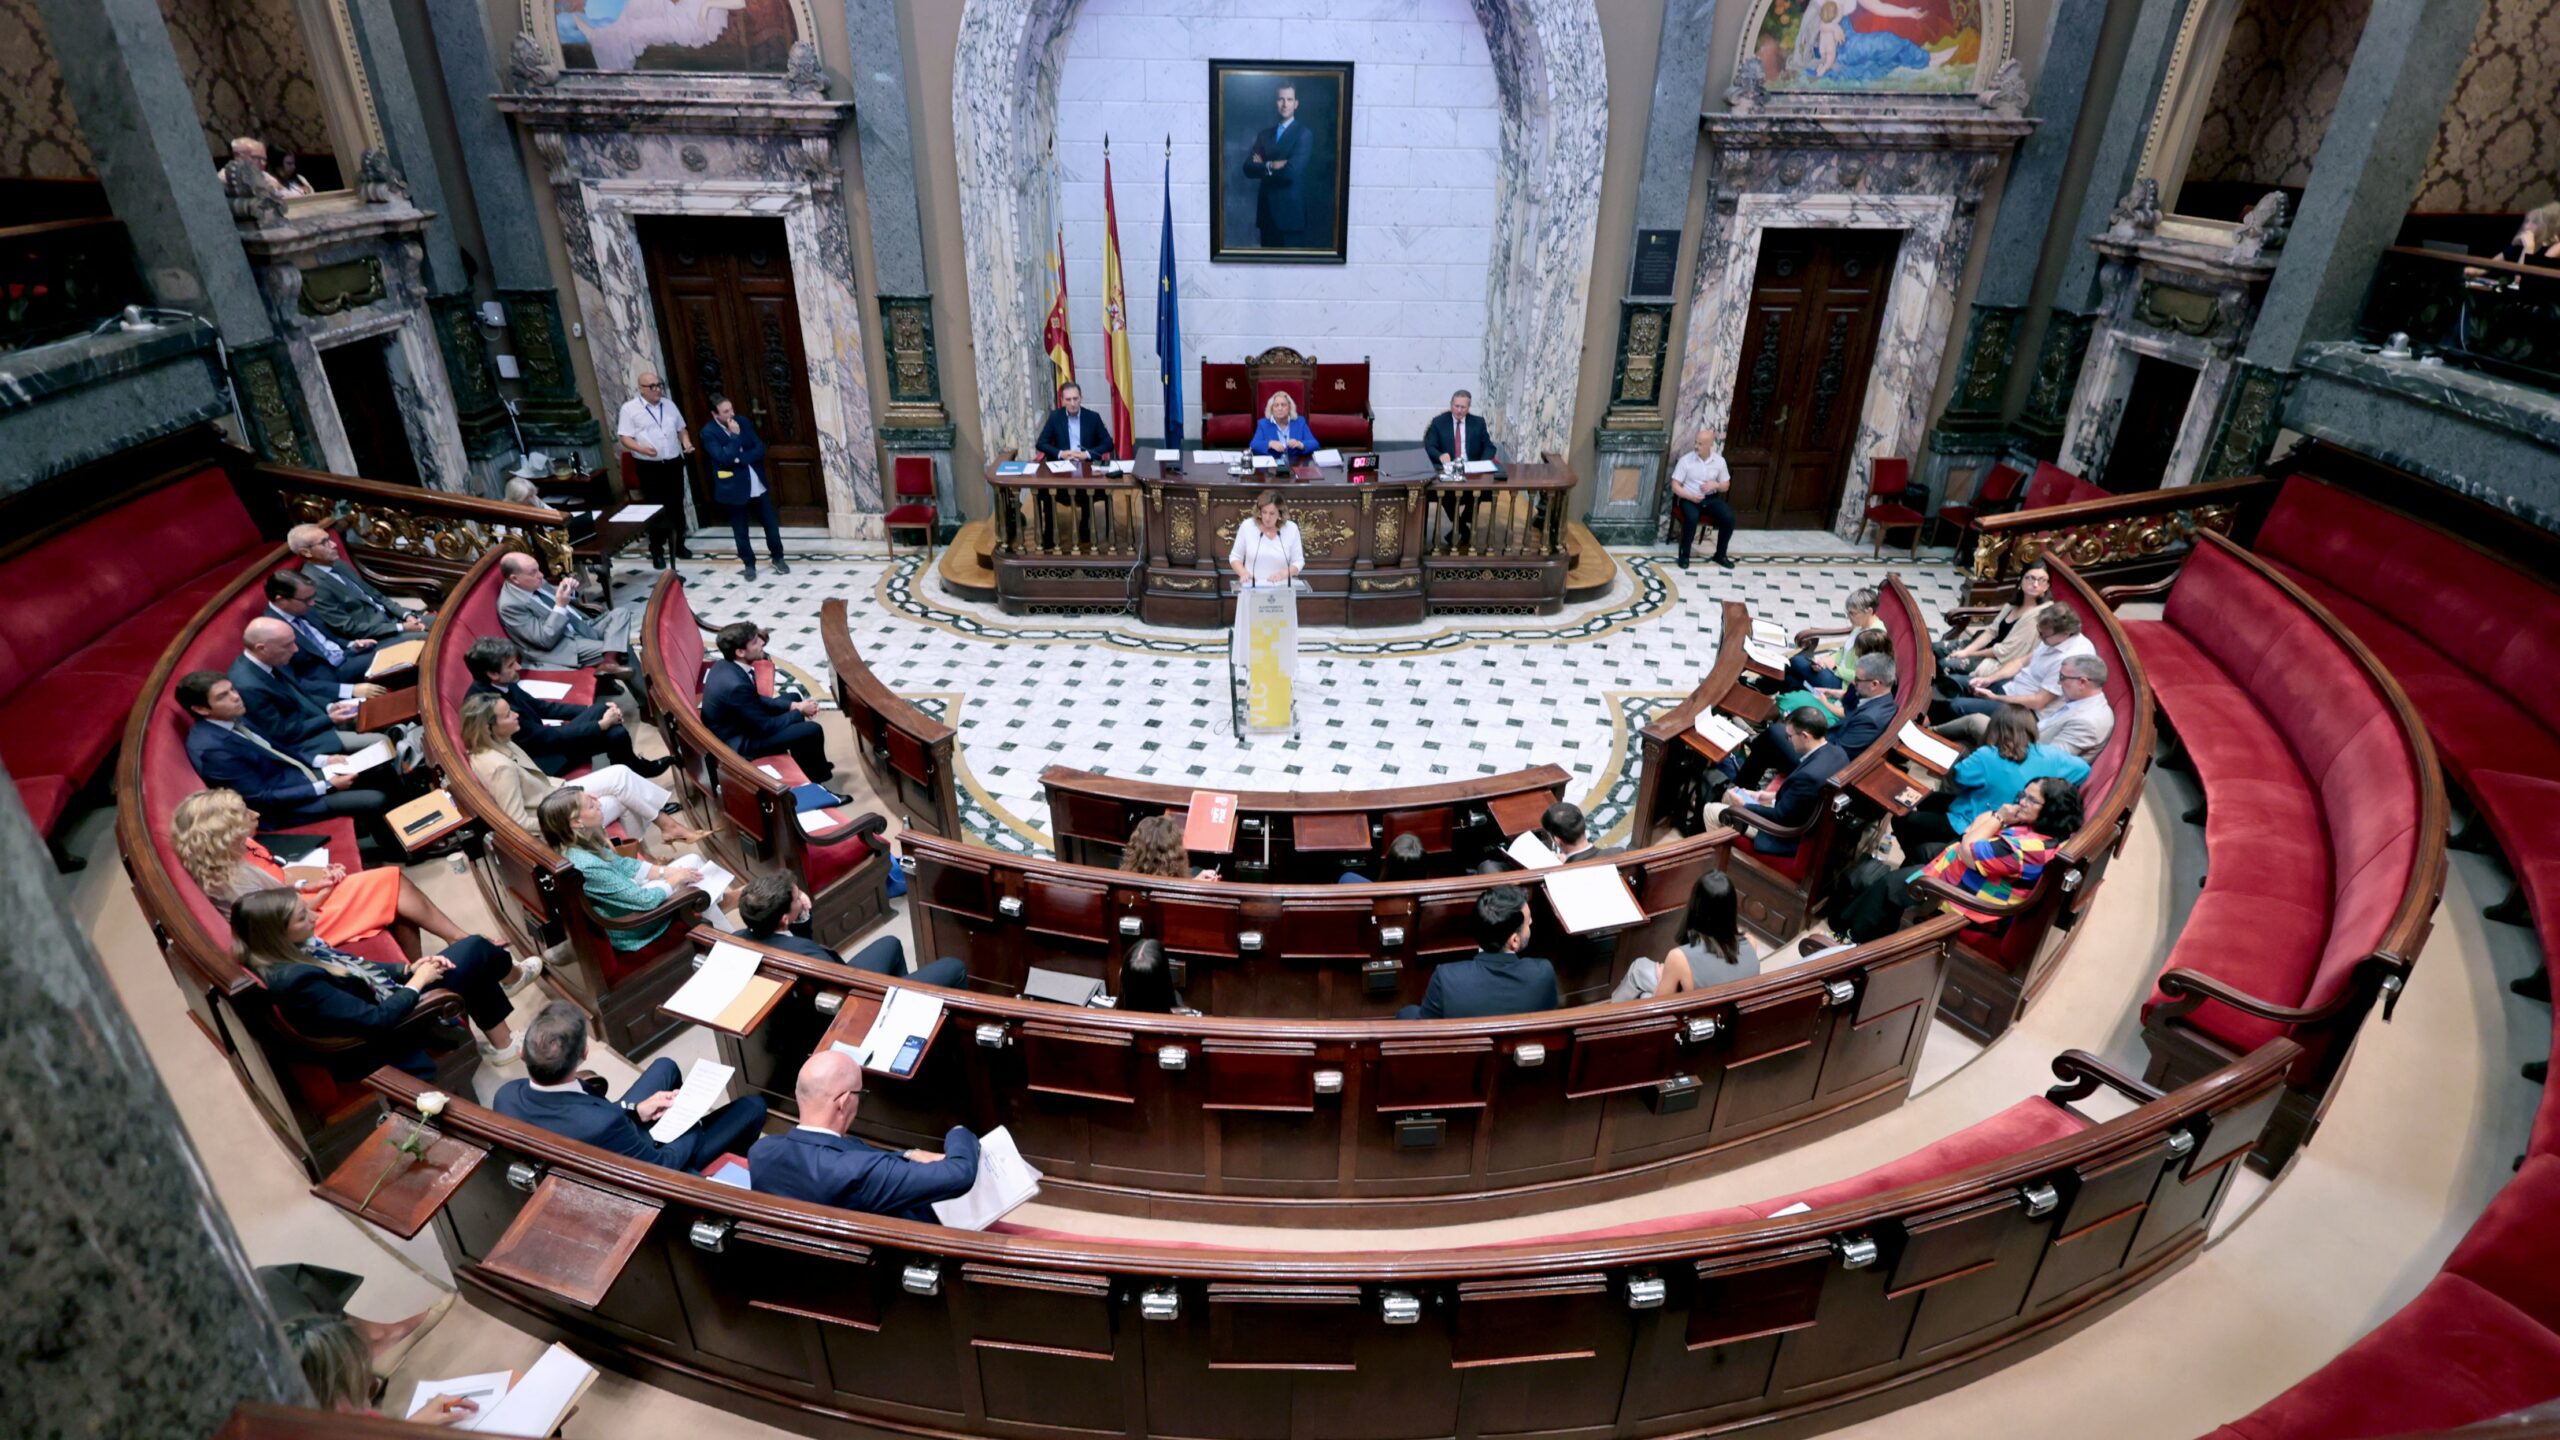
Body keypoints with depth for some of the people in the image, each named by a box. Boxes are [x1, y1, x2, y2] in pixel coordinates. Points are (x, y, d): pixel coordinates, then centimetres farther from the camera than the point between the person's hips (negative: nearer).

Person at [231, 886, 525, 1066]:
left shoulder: (291, 951, -6)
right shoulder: (297, 979, -34)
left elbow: (359, 970, 9)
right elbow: (376, 1021, -30)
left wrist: (410, 969, -4)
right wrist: (417, 981, -16)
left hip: (383, 1004, 9)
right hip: (382, 1035, -9)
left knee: (472, 946, 6)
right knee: (473, 952, -5)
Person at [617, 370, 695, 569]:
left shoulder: (669, 405, 9)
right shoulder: (630, 408, -6)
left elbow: (681, 428, 18)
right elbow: (624, 438, -9)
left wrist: (686, 442, -3)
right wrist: (641, 448, -27)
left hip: (674, 463, 4)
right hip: (649, 466, -4)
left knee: (676, 505, 12)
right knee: (655, 508, 1)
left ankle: (678, 545, 26)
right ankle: (656, 550, 12)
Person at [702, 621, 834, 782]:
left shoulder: (725, 665, -6)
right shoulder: (736, 685, -34)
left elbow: (756, 699, 9)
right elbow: (766, 727, -22)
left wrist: (793, 705, -1)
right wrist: (800, 711, -9)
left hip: (736, 724, 10)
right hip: (737, 743, -10)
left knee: (793, 698, 18)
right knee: (812, 731, -11)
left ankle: (806, 763, 30)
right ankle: (815, 776, 19)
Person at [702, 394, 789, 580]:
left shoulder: (743, 423, 1)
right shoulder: (708, 432, -12)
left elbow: (760, 449, -4)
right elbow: (723, 458, -23)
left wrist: (740, 458, -16)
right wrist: (735, 436, -22)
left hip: (758, 484, 3)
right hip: (735, 488, -3)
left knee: (771, 523, 10)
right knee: (740, 531, 8)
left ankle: (778, 558, 27)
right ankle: (749, 564, 25)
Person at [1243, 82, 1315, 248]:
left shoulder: (1304, 134, -4)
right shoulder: (1264, 134, 13)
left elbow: (1291, 171, -17)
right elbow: (1248, 168, 2)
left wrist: (1263, 167, -5)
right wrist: (1271, 166, -14)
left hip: (1290, 210, -5)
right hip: (1266, 210, 5)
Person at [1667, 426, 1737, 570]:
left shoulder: (1719, 461, 1)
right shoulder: (1685, 460, -8)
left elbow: (1726, 486, 10)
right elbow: (1675, 486, -8)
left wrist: (1716, 485, -13)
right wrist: (1691, 496, -23)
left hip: (1711, 498, 3)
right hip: (1689, 498, -3)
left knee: (1729, 517, -22)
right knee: (1692, 517, -35)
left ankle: (1720, 554, -2)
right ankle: (1684, 554, -16)